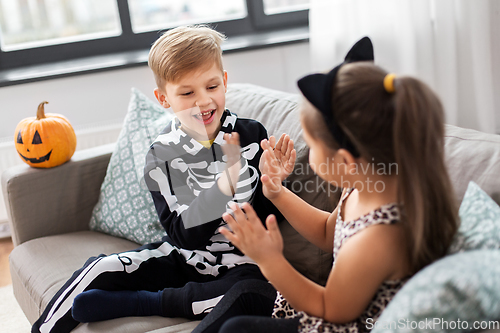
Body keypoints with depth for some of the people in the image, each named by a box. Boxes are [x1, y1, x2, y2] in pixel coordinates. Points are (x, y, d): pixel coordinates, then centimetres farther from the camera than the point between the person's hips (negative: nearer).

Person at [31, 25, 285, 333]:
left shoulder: (251, 135, -7)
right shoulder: (162, 156, -8)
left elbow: (268, 216, -2)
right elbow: (188, 235, -16)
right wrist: (226, 182, -29)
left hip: (238, 264, 0)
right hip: (182, 258, 1)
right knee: (101, 271, -18)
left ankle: (132, 302, -19)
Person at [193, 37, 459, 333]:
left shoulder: (372, 241, -38)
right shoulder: (367, 187, -10)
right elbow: (328, 234, 13)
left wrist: (269, 259, -21)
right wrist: (277, 192, 2)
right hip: (344, 303, 10)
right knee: (246, 291, 15)